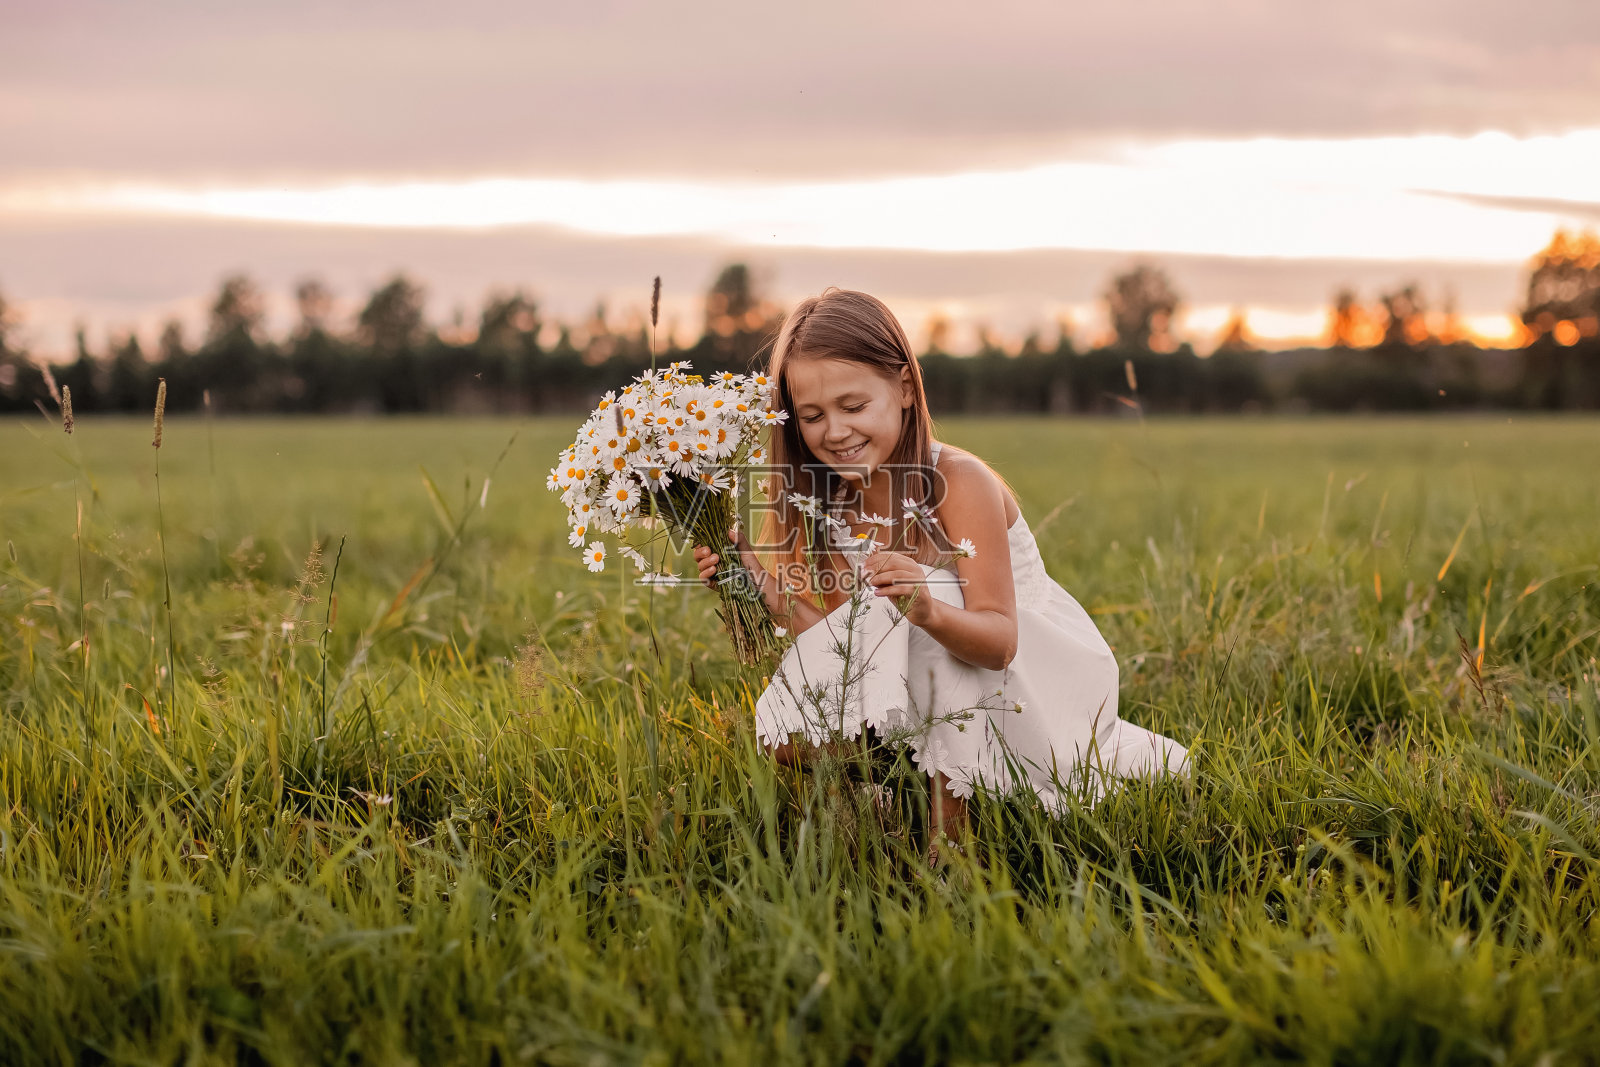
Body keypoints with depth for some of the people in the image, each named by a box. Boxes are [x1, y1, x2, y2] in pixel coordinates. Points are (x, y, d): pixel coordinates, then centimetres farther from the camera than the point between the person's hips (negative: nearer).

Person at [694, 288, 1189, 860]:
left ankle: (950, 831, -21)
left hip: (1042, 676, -5)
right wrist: (765, 590, -20)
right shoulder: (824, 505, -5)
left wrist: (928, 611, -52)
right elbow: (847, 645, -5)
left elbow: (1000, 640, -31)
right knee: (789, 736, -18)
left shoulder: (960, 482, -23)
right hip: (949, 701, 5)